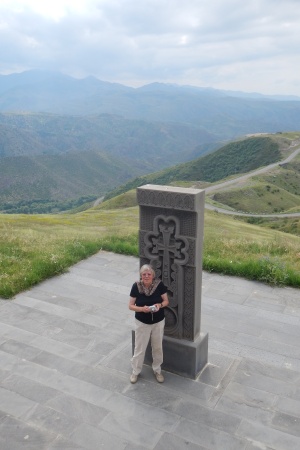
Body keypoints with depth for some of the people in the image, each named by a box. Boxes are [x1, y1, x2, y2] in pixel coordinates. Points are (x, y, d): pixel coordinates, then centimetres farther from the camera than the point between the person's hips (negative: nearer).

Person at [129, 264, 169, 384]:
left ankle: (157, 370, 41)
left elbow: (166, 301, -5)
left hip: (158, 322, 1)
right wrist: (142, 309, -29)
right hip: (142, 323, -1)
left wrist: (160, 305, -27)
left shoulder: (159, 285, -17)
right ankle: (135, 371, 36)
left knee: (157, 347, 18)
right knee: (139, 348, 13)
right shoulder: (136, 286, -18)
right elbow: (131, 305, -11)